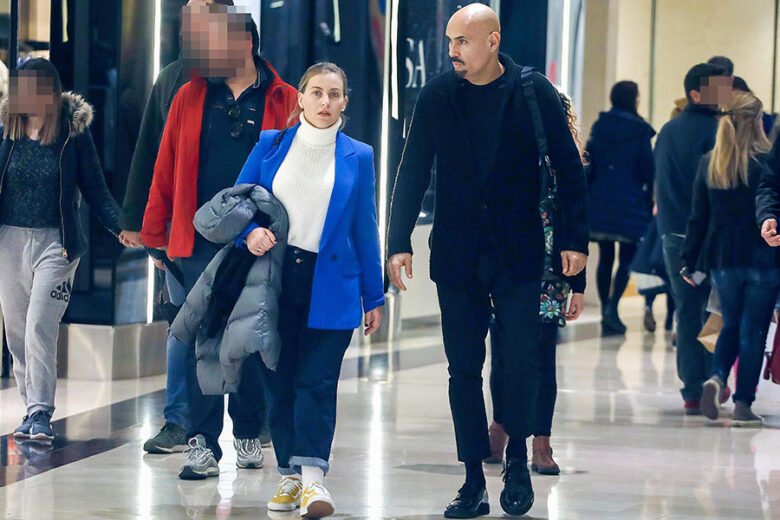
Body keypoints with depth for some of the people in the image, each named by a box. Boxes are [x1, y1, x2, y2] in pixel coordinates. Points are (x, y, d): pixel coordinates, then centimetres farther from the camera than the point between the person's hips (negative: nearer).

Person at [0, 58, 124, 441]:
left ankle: (40, 413, -12)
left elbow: (94, 187, 1)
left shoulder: (74, 131, -4)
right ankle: (32, 408, 15)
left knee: (39, 326, -14)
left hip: (54, 241, -4)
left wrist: (120, 227, -10)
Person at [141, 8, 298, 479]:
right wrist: (153, 236, 7)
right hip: (201, 241, 1)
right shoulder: (192, 97, 8)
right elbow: (166, 170, 10)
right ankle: (203, 443, -4)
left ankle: (248, 434, 21)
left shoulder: (283, 102, 3)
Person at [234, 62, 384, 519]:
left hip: (330, 286, -1)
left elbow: (365, 229, 9)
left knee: (317, 379, -10)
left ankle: (313, 475, -15)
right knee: (280, 379, 4)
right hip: (274, 278, 1)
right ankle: (290, 475, 12)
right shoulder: (271, 144, 8)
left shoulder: (358, 156, 7)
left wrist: (374, 296, 9)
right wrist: (250, 232, -13)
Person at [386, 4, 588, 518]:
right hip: (457, 254, 2)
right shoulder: (437, 96, 3)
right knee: (464, 369, 2)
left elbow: (568, 168, 2)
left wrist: (575, 240, -3)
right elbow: (413, 173, 6)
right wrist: (399, 243, -2)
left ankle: (518, 462, 15)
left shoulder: (535, 92, -2)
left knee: (521, 361, -6)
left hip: (518, 253, -2)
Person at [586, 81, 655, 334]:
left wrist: (586, 196, 9)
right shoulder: (640, 130, -5)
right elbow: (647, 170, -4)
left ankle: (606, 313, 11)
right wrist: (650, 202, 4)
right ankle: (612, 307, -17)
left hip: (600, 200, 4)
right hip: (630, 203, -4)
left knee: (605, 257, 11)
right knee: (627, 258, 1)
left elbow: (588, 163, 4)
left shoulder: (599, 126, 5)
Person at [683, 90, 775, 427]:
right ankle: (743, 405, 4)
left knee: (731, 325, 19)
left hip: (722, 259, 4)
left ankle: (717, 377, -7)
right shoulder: (766, 162, -9)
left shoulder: (709, 163, 3)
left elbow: (699, 217, 5)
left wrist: (691, 261, 10)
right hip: (762, 258, -4)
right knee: (753, 330, 4)